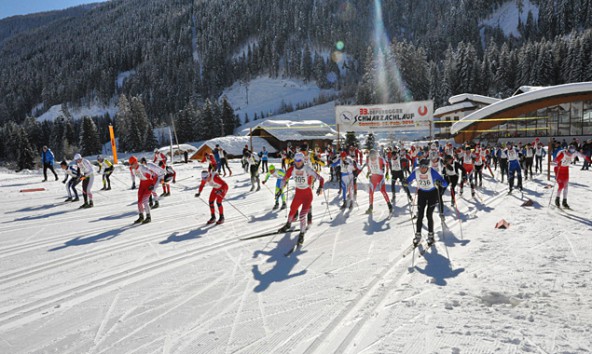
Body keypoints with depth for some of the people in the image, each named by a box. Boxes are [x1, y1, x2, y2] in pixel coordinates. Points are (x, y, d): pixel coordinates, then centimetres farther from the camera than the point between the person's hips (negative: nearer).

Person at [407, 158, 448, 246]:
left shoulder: (432, 172, -24)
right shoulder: (415, 172, -16)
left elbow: (445, 184, -25)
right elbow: (408, 180, -3)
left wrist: (440, 183, -48)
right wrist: (405, 183, -27)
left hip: (433, 193, -2)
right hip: (422, 193, 3)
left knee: (429, 215, -10)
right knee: (420, 215, -3)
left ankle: (431, 235, 7)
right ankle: (418, 235, 12)